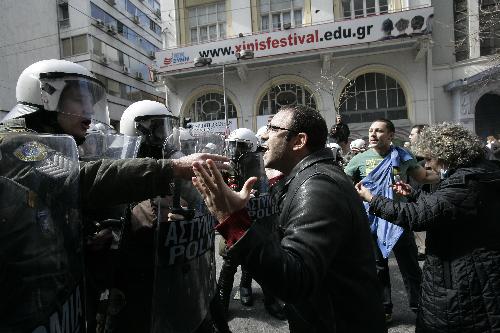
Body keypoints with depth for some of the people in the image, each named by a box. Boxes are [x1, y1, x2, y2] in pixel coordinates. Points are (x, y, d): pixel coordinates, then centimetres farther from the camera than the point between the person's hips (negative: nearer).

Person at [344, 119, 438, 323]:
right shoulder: (360, 160, -4)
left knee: (410, 266, 13)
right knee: (378, 268, 13)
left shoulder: (403, 157, -1)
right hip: (372, 222, 0)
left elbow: (424, 177, 12)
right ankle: (384, 309, 30)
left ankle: (419, 305, 34)